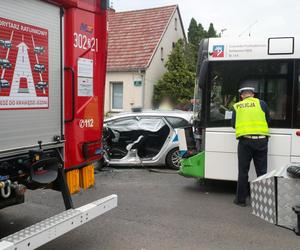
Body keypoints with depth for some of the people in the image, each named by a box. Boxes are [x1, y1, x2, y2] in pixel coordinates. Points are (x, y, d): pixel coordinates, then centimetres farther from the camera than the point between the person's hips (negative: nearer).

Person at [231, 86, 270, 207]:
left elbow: (234, 124, 11)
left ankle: (241, 199, 13)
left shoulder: (237, 106, 10)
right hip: (261, 140, 0)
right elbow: (268, 121, 12)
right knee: (261, 171, 8)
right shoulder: (261, 104, 8)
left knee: (243, 171, 8)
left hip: (245, 140, 0)